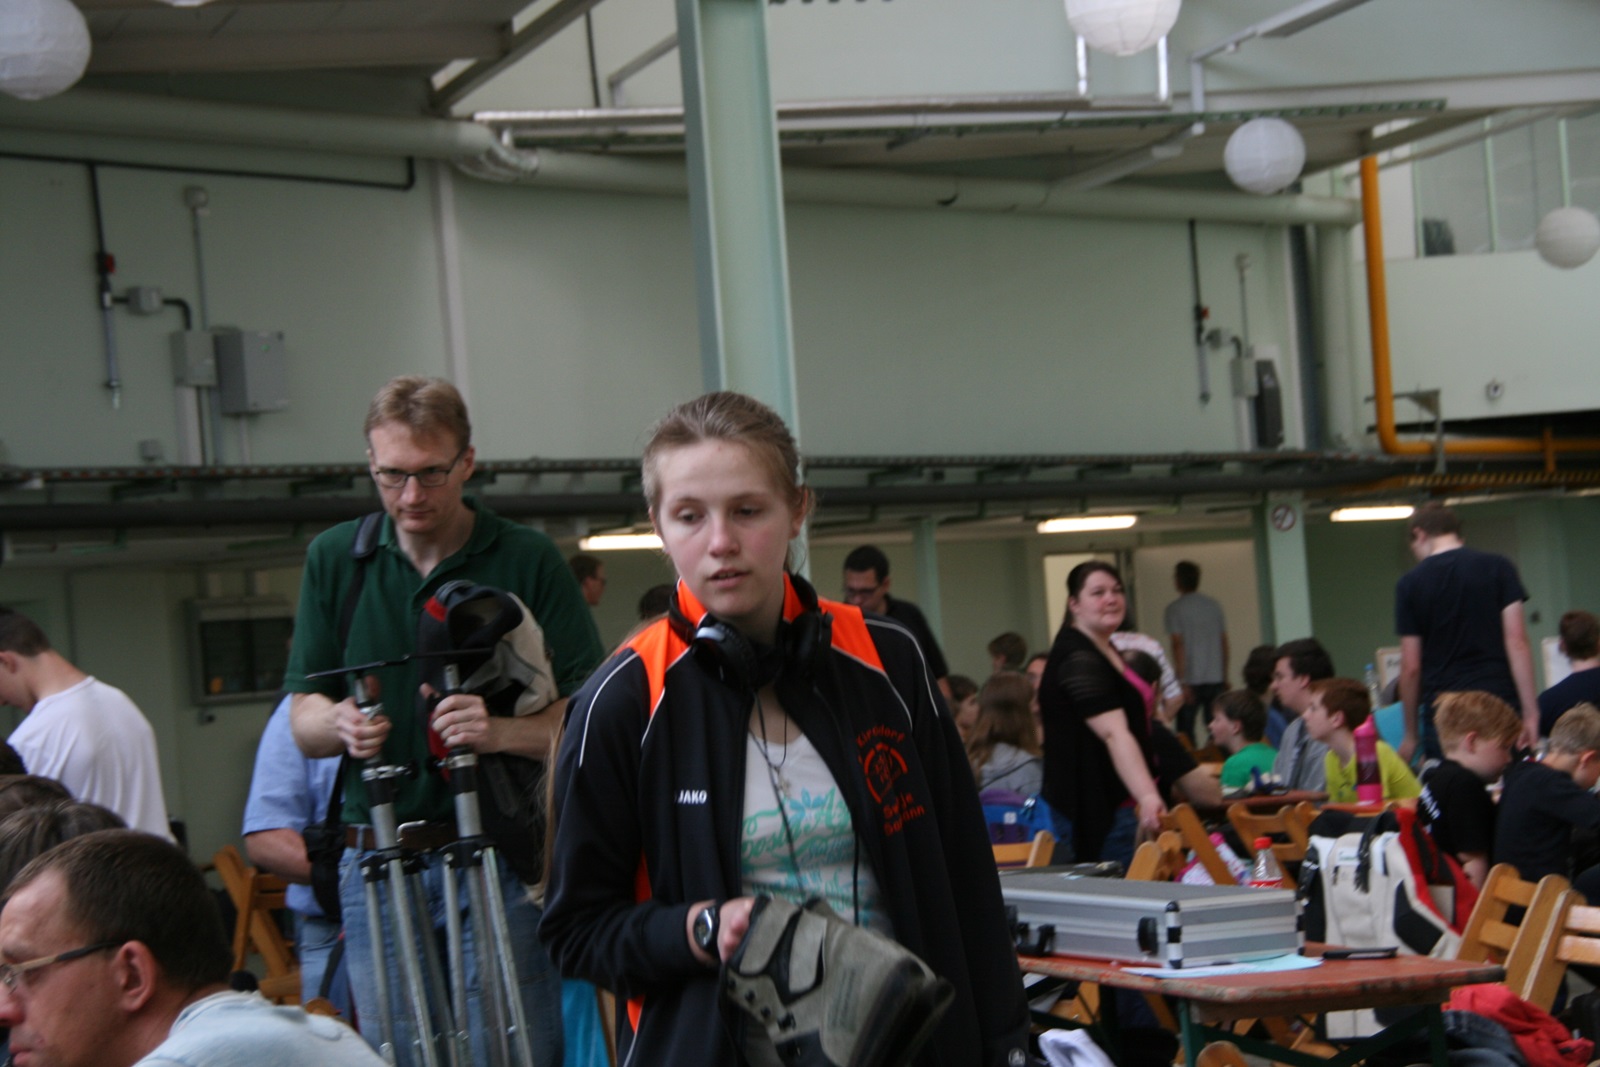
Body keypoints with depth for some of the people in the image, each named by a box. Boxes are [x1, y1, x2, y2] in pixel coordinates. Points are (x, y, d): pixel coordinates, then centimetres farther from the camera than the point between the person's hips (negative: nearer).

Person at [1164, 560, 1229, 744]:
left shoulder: (1175, 608, -6)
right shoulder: (1214, 606, 8)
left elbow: (1178, 645, -10)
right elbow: (1224, 643, 10)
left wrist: (1183, 682, -11)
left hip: (1191, 680, -4)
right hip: (1216, 679, 4)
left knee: (1185, 732, 1)